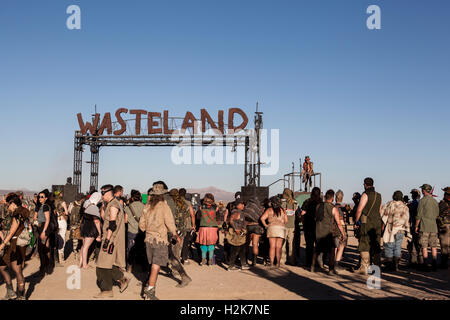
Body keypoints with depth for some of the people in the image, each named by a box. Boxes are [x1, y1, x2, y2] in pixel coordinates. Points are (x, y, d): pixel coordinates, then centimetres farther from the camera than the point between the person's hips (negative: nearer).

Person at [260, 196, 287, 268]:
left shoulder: (269, 210, 6)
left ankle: (271, 264, -4)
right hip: (281, 229, 1)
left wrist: (265, 225, 9)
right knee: (278, 247, 3)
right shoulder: (282, 210, 9)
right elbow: (286, 221, 7)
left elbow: (262, 218, -3)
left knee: (272, 247, 0)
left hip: (272, 228, -1)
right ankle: (278, 263, 2)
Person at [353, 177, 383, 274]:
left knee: (364, 245, -4)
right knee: (376, 245, 11)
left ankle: (364, 267, -5)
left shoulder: (366, 195, -9)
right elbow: (380, 210, 19)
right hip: (377, 223, 7)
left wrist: (356, 221, -2)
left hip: (367, 222, -7)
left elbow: (359, 209, -12)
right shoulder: (378, 196, 13)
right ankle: (377, 266, 14)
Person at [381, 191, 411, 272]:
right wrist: (408, 232, 9)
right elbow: (406, 220, 3)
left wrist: (382, 226, 7)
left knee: (389, 248, 5)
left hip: (389, 229, -2)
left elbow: (383, 216, -2)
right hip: (400, 230, 2)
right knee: (398, 248, 9)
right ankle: (396, 266, 7)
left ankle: (389, 266, 4)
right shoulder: (404, 207, 4)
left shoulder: (389, 204, -1)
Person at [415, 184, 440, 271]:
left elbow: (419, 215, -9)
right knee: (434, 246, 9)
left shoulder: (422, 201, -8)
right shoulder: (435, 201, 9)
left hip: (424, 227, -5)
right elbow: (437, 215, 15)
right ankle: (434, 264, 9)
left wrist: (416, 226, -1)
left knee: (424, 247, 0)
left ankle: (425, 265, 0)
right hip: (434, 227, 5)